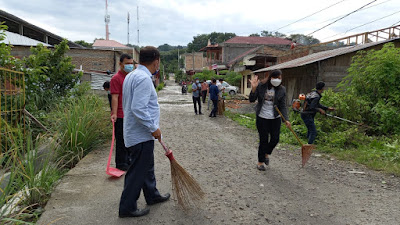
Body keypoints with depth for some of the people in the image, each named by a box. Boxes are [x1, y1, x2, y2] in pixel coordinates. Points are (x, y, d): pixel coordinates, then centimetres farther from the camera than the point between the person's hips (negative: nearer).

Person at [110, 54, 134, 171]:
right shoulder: (116, 78, -10)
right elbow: (115, 97, -17)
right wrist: (114, 113, -24)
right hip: (121, 116, -8)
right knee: (121, 140, 2)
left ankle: (128, 161, 28)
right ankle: (121, 164, 13)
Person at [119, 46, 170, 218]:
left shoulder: (131, 76, 12)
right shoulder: (144, 78, -21)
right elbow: (139, 109, -29)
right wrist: (154, 128, -19)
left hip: (134, 131, 10)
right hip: (141, 135, -10)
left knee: (147, 167, 22)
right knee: (137, 171, 2)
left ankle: (152, 195, 39)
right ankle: (127, 208, 16)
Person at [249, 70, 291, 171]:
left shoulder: (282, 90, -1)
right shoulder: (261, 86, -8)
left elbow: (283, 106, -1)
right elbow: (252, 100, -6)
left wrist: (286, 119, -12)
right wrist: (253, 89, -23)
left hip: (275, 118, 3)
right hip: (262, 117, -3)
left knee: (275, 139, 6)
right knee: (264, 140, 2)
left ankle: (267, 153, 38)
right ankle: (260, 162, 19)